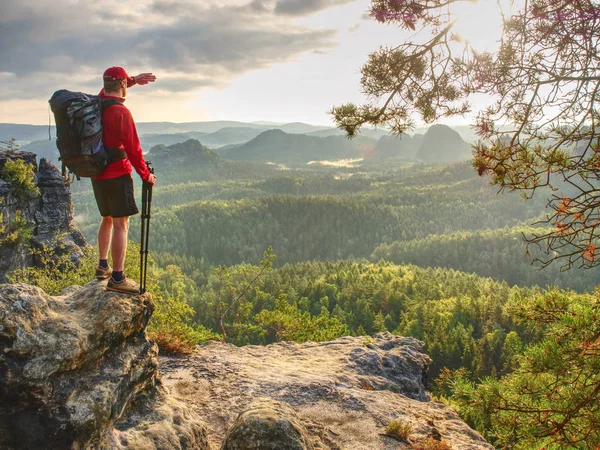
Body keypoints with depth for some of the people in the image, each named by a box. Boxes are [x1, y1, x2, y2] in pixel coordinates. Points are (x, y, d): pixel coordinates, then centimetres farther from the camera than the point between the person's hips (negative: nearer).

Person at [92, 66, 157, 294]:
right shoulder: (121, 112, -17)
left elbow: (109, 88, 29)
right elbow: (132, 148, -17)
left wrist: (134, 79, 25)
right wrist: (145, 174, -8)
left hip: (97, 173, 8)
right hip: (117, 175, -8)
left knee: (107, 219, 22)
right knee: (121, 224, -5)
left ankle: (103, 266, 31)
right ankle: (117, 278, -6)